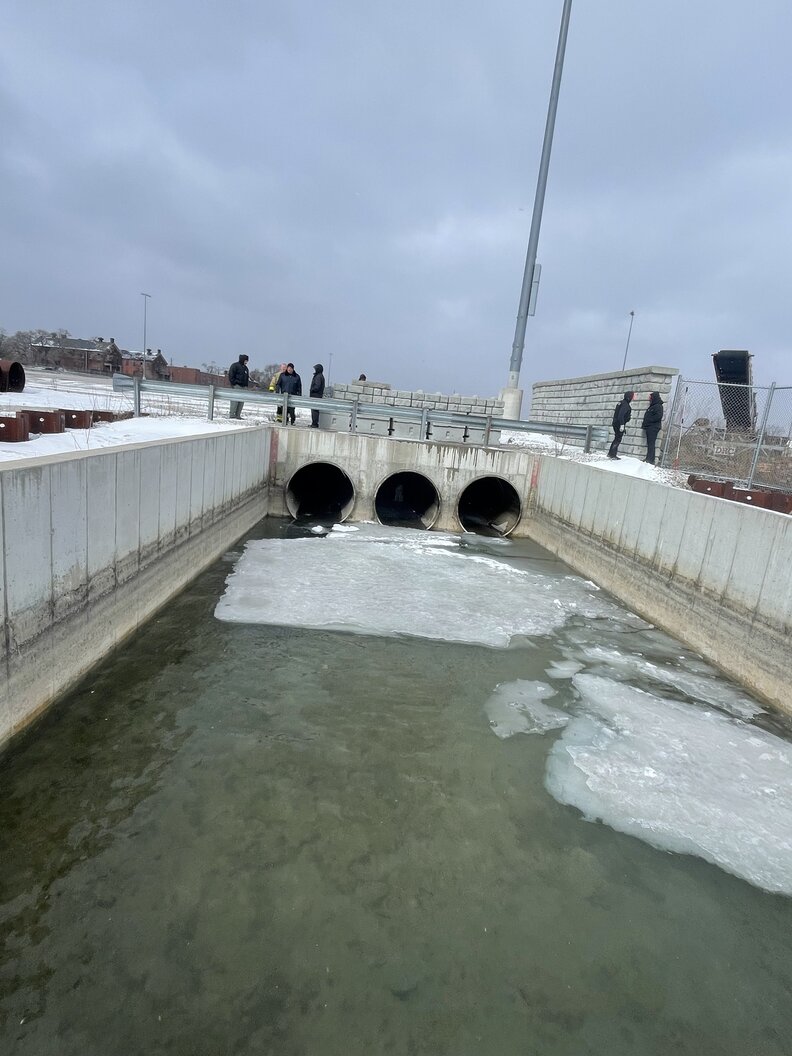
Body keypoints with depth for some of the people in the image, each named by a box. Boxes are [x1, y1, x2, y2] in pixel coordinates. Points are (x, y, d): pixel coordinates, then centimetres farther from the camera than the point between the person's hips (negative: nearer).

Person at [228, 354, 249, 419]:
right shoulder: (235, 365, -1)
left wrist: (246, 385, 16)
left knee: (242, 401, 2)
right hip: (237, 386, -8)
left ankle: (238, 415, 5)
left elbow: (247, 377, 27)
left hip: (244, 387, 8)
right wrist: (233, 383, -14)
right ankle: (231, 414, -11)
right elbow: (231, 375, -7)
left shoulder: (245, 368, 23)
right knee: (235, 400, -12)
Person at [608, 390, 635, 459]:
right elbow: (621, 415, -24)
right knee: (618, 439, -5)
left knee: (616, 439, 16)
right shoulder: (625, 405, -15)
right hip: (619, 424, -10)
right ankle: (613, 454, -4)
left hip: (616, 423, 10)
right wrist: (622, 425, -25)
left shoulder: (623, 403, 13)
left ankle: (610, 453, 20)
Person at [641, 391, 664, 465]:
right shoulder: (652, 406, 21)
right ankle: (648, 458, 12)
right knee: (649, 444, 10)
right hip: (649, 427, 10)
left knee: (651, 444, -12)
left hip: (653, 427, -10)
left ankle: (651, 460, -14)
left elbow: (658, 416, -20)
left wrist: (649, 420, -16)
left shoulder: (658, 406, -8)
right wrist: (645, 424, 10)